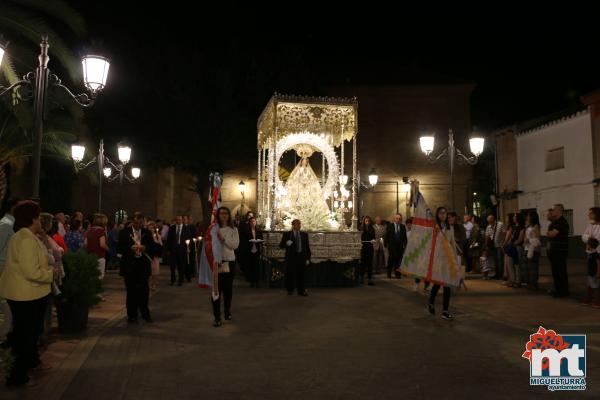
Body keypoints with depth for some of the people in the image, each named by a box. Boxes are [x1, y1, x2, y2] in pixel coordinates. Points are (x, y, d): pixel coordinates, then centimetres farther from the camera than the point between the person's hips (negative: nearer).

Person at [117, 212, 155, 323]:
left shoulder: (147, 233, 7)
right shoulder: (124, 233, 2)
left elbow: (152, 247, 5)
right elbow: (119, 248, -3)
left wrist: (145, 248, -15)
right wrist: (130, 248, -18)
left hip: (143, 265, 1)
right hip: (129, 265, -1)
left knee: (144, 290, 1)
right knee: (131, 291, 6)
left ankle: (145, 313, 15)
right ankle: (132, 314, 17)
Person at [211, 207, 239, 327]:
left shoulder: (233, 230, 6)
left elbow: (235, 245, -5)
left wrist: (223, 239, -17)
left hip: (229, 262, 2)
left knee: (228, 288, 12)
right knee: (216, 289, -2)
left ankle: (227, 311, 30)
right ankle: (217, 317, 3)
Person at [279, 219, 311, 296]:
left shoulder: (304, 235, 13)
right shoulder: (287, 234, 4)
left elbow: (307, 247, 11)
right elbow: (280, 245, 1)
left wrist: (308, 258, 4)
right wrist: (286, 243, -20)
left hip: (301, 257, 2)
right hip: (291, 257, -2)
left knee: (301, 275, 2)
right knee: (290, 274, 1)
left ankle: (301, 291, 8)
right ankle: (290, 290, 14)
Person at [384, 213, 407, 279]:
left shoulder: (403, 227, 10)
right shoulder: (390, 226, 3)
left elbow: (404, 237, 10)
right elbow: (386, 236, 2)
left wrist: (405, 245, 3)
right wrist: (386, 244, -3)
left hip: (400, 246, 2)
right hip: (392, 246, -2)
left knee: (398, 260, 1)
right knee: (391, 260, 1)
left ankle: (397, 274, 8)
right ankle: (389, 273, 13)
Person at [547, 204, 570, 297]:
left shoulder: (562, 222, -15)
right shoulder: (554, 222, 17)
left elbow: (552, 234, -21)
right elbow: (549, 234, 19)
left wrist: (548, 233, -2)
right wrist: (550, 233, -1)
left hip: (560, 251, -10)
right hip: (554, 250, 10)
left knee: (560, 271, -4)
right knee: (555, 271, 15)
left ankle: (563, 291, 3)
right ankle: (558, 289, 23)